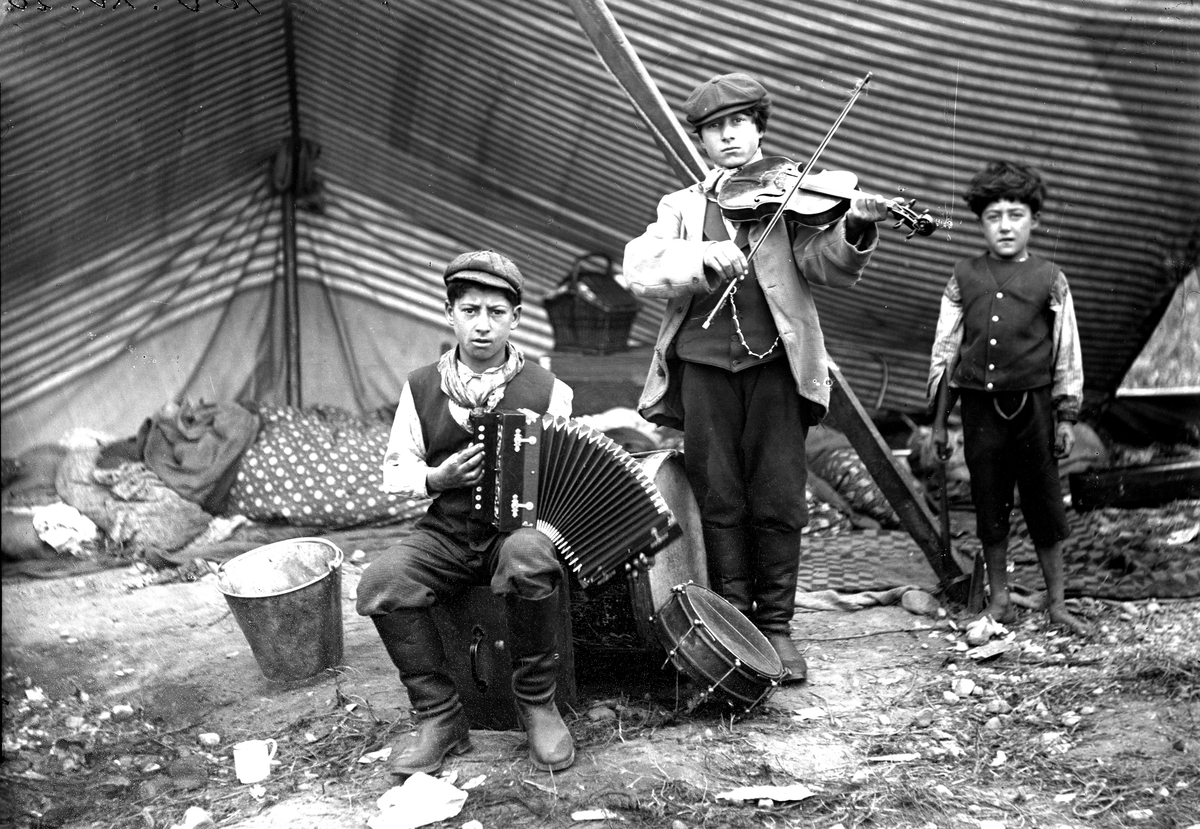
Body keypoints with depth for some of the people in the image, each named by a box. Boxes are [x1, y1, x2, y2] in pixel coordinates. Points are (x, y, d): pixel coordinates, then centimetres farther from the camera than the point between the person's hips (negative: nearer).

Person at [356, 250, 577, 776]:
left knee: (529, 562, -38)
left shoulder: (546, 391, 0)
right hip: (446, 532, 3)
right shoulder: (422, 388, 5)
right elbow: (394, 470, 10)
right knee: (380, 586, -26)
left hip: (520, 528, -2)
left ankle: (538, 704, -14)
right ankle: (439, 718, -8)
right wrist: (438, 477, -10)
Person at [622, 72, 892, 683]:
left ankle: (776, 625, 11)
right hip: (703, 362, 1)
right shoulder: (681, 206, 18)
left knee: (778, 502, -2)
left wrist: (853, 230, -22)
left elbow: (827, 266, -1)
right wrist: (704, 256, -15)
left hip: (774, 361, -1)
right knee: (719, 499, 2)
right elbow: (640, 269, 1)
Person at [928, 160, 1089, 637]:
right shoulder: (964, 278, 5)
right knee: (989, 506, 8)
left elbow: (1067, 355, 4)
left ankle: (1056, 603, 18)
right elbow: (945, 350, 8)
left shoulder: (1048, 280, 1)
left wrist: (1066, 419, 0)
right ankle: (998, 601, 21)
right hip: (979, 405, 1)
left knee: (1043, 504, 6)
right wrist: (939, 419, 7)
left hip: (1032, 404, -1)